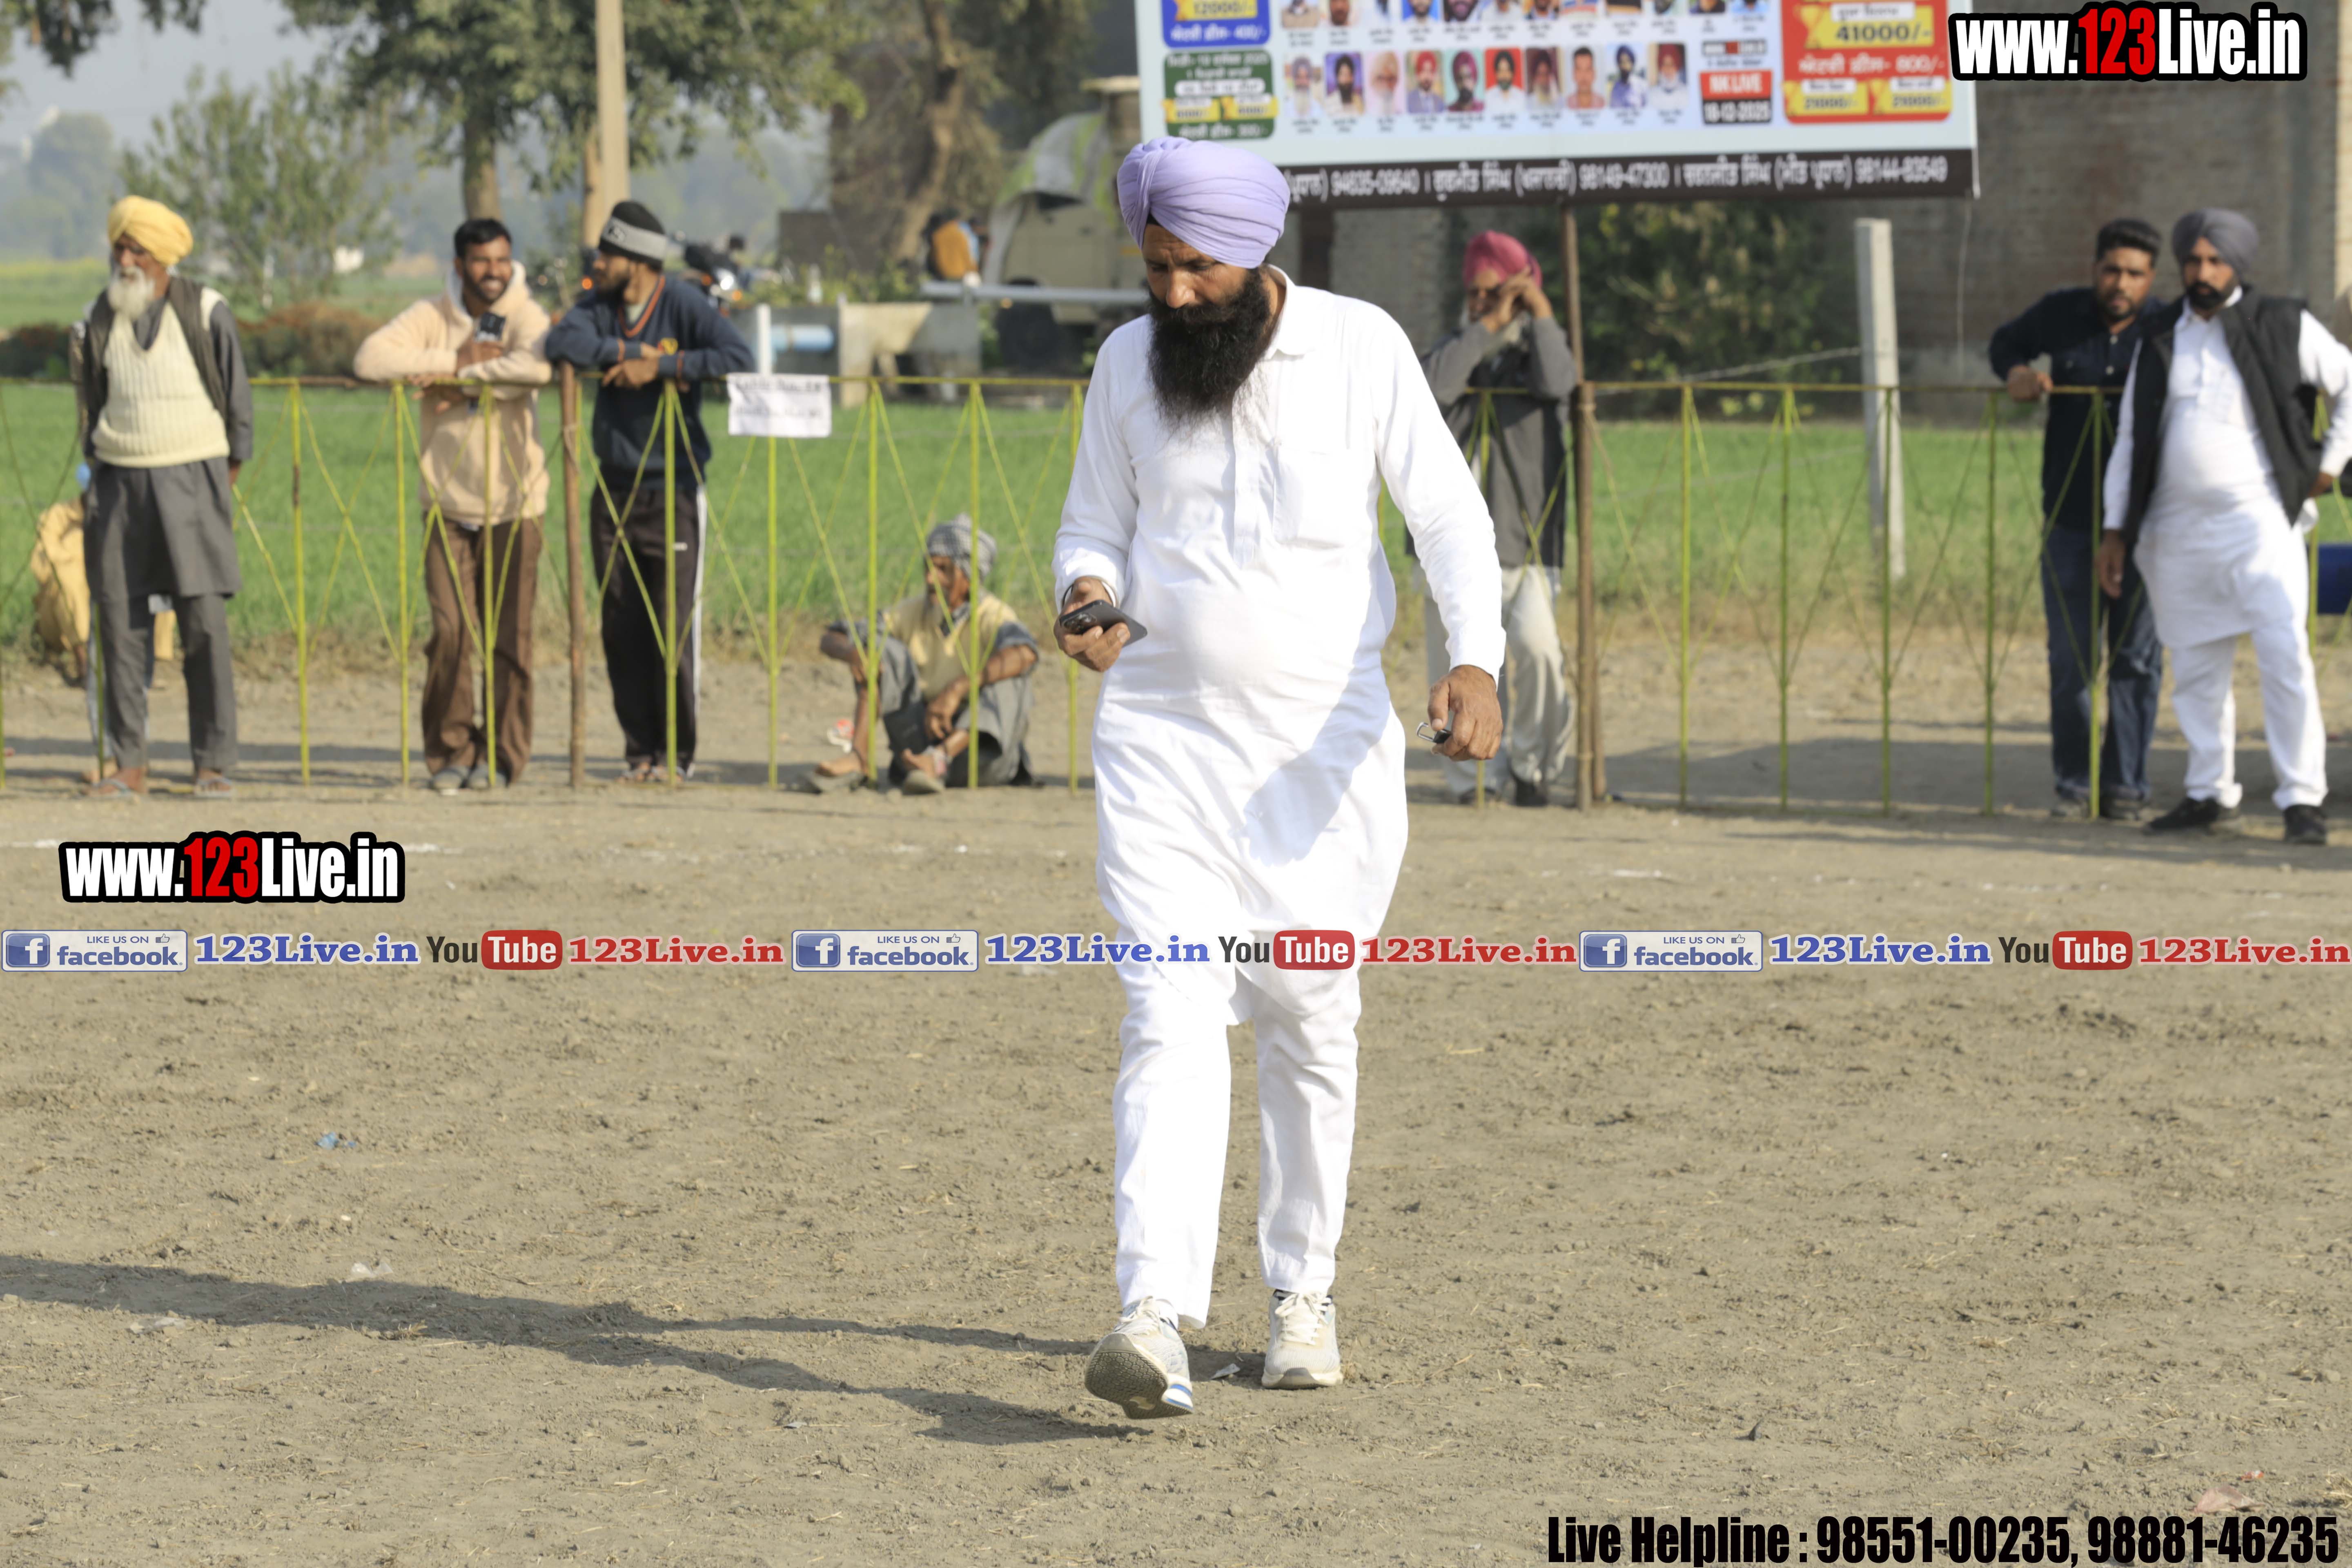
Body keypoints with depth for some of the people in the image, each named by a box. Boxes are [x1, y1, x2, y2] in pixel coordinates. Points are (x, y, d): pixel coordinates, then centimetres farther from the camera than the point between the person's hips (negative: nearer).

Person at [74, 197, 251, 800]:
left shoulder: (206, 312, -2)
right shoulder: (99, 319, 7)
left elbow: (238, 397, 5)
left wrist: (227, 476, 7)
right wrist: (99, 475, 13)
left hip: (193, 477, -3)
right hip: (121, 482, 3)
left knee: (205, 623, -8)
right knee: (120, 622, -1)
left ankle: (214, 764, -3)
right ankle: (129, 765, 4)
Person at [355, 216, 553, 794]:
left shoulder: (526, 317, -3)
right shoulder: (431, 318, 3)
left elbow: (539, 366, -26)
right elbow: (370, 360, -12)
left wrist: (461, 379, -19)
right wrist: (456, 359, -15)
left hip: (514, 505, -1)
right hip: (448, 503, 1)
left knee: (509, 636, 0)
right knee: (451, 631, -6)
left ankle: (502, 757, 10)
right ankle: (452, 752, 5)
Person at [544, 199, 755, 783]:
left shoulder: (684, 308, -5)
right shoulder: (599, 306, 6)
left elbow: (739, 357, -20)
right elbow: (563, 342, -14)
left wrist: (660, 367, -21)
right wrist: (638, 351, -17)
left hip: (673, 490, -4)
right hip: (614, 490, 4)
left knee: (673, 633, -5)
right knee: (623, 634, 4)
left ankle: (678, 753, 6)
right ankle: (640, 750, 12)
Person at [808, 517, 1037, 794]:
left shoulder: (992, 615, -15)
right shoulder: (913, 612, -2)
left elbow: (1025, 653, -39)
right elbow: (829, 641, -1)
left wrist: (957, 689, -45)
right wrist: (853, 653, -26)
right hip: (924, 736, 4)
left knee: (1010, 673, -31)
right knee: (884, 651, -10)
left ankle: (937, 759, -48)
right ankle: (857, 758, -25)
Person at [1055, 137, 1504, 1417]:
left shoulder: (1360, 348, -3)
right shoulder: (1129, 361, 4)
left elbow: (1449, 514, -4)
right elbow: (1095, 526, 13)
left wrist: (1474, 660, -21)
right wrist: (1087, 595, -11)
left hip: (1324, 741, 0)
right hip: (1163, 737, 1)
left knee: (1308, 1023, 8)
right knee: (1170, 1014, -13)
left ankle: (1302, 1291, 26)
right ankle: (1156, 1317, -25)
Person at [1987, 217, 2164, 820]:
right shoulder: (2060, 315, 3)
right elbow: (2007, 342, 22)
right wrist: (2016, 374, -1)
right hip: (2070, 517, 2)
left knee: (2136, 657, 1)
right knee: (2069, 660, 3)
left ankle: (2125, 787, 8)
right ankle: (2074, 785, 12)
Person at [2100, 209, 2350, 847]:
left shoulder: (2284, 328, 0)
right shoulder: (2159, 339, 11)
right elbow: (2131, 437, 15)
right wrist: (2116, 529, 12)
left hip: (2259, 524, -4)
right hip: (2178, 531, 4)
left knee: (2286, 658, -14)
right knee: (2196, 671, 9)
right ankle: (2211, 793, 21)